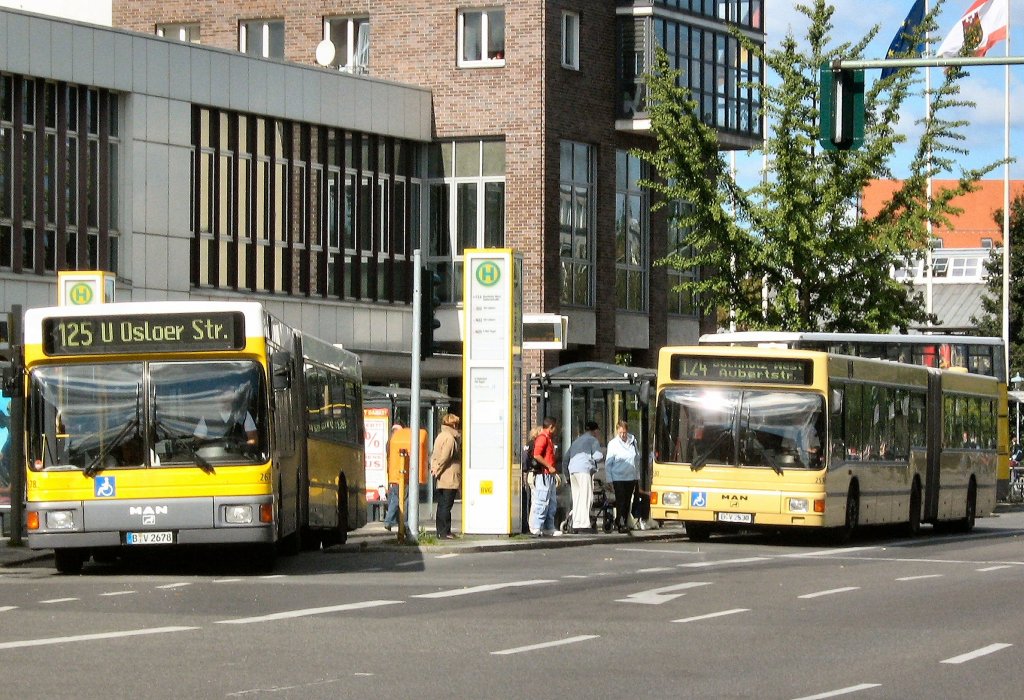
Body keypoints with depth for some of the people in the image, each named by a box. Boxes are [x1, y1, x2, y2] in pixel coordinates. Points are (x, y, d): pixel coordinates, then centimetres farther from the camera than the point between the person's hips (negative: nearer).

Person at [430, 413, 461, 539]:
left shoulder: (440, 437, 16)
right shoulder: (450, 438, -14)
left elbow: (434, 456, 16)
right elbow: (444, 458, -20)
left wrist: (434, 469, 9)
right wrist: (437, 471, -12)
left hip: (441, 480, 9)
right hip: (450, 479, -9)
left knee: (441, 505, 12)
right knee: (446, 506, -7)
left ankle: (441, 531, 15)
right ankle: (444, 532, -7)